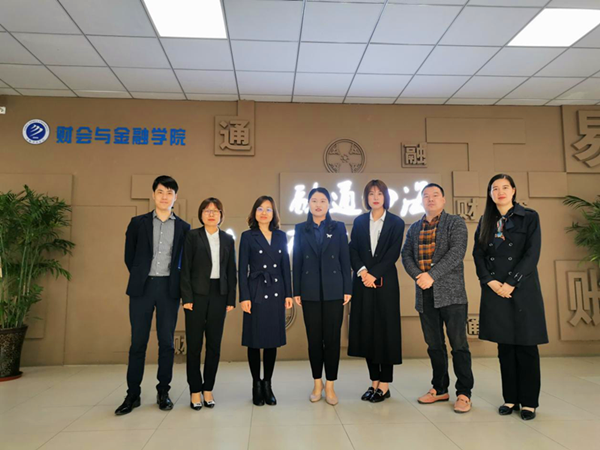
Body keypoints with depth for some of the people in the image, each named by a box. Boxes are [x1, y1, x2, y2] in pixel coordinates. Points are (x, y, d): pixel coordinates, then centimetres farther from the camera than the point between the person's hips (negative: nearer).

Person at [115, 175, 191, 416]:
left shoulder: (183, 227, 8)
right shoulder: (138, 222, 7)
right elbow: (129, 256, 10)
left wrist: (179, 284, 2)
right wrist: (140, 277, 9)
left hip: (169, 288, 0)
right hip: (142, 287, 0)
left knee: (167, 342, 5)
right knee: (138, 342, 4)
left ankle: (163, 392, 17)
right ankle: (133, 394, 15)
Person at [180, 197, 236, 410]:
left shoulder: (228, 239, 9)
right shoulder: (192, 236, 0)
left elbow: (231, 271, 8)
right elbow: (185, 268, -4)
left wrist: (231, 299, 2)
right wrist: (186, 297, -11)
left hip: (219, 295, 3)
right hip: (197, 294, -3)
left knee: (214, 344, 7)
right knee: (194, 344, 3)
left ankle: (208, 389, 20)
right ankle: (195, 391, 15)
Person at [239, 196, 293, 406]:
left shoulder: (281, 236, 10)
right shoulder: (248, 236, 1)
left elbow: (286, 266, 10)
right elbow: (243, 269, -3)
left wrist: (288, 294, 4)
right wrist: (244, 297, -9)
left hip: (276, 293, 3)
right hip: (256, 293, -3)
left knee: (273, 340, 8)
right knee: (255, 341, 4)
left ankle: (267, 384, 21)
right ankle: (256, 385, 19)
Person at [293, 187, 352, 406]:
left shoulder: (339, 228, 5)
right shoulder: (300, 229, 6)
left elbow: (345, 260, 3)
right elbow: (297, 262, 4)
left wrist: (347, 289, -2)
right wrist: (296, 291, 1)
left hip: (334, 291, 0)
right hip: (310, 292, 1)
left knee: (332, 338, 3)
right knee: (314, 338, 7)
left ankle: (330, 385, 15)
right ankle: (317, 383, 22)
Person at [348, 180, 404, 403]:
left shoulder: (396, 222, 4)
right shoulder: (359, 221, 11)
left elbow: (393, 253, -6)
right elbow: (352, 250, 3)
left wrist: (374, 274, -14)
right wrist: (361, 271, -13)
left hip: (385, 283, -2)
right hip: (363, 283, 3)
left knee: (386, 329, 0)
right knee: (366, 330, 4)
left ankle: (384, 385, 9)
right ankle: (374, 381, 16)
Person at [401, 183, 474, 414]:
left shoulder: (455, 223, 1)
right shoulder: (414, 228, 16)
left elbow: (456, 252, -12)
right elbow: (406, 254, 9)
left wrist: (432, 275, -19)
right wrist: (418, 276, -9)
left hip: (451, 292, -4)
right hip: (425, 294, 4)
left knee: (458, 344, 0)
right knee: (434, 344, 12)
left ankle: (464, 393, 12)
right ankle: (440, 389, 24)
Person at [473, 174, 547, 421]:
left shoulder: (529, 217, 2)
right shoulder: (485, 222, 12)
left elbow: (532, 254, -6)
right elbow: (478, 254, 6)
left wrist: (511, 283, -13)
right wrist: (490, 281, -9)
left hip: (522, 289, -3)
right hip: (495, 291, 3)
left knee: (526, 345, 3)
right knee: (505, 346, 8)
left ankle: (529, 402, 14)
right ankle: (510, 399, 18)